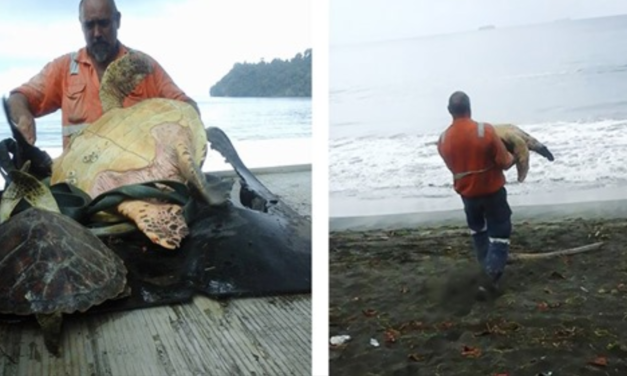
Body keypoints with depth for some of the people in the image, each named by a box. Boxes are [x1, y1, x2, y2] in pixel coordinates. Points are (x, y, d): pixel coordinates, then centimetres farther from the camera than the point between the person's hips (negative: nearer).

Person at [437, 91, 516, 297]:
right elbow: (505, 162, -15)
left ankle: (488, 266, 39)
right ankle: (493, 274, -5)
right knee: (499, 231, 7)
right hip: (492, 191, -4)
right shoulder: (485, 130, -21)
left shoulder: (443, 140, -9)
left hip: (467, 193, 4)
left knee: (477, 230, 26)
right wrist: (512, 157, 7)